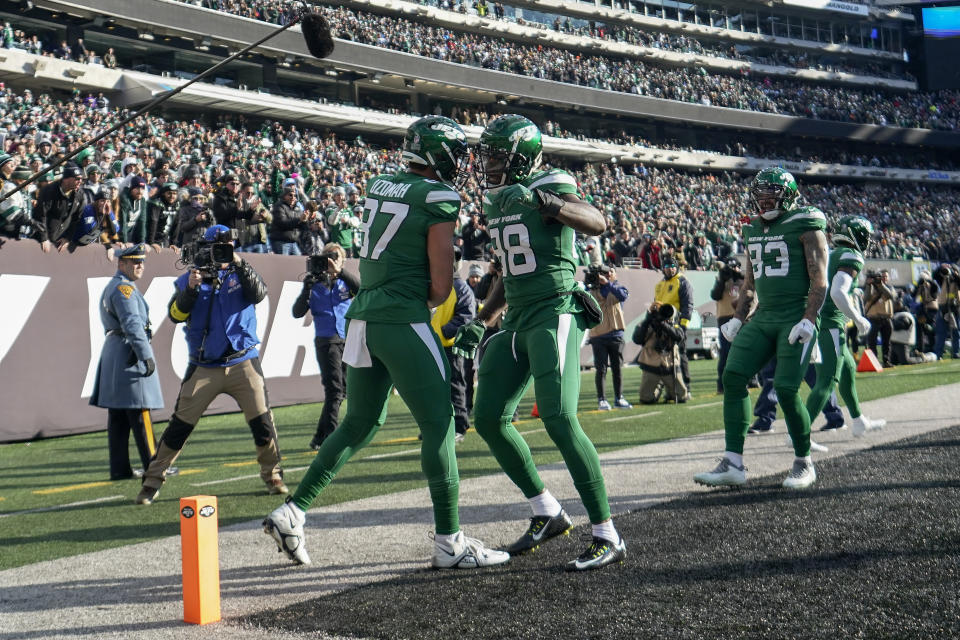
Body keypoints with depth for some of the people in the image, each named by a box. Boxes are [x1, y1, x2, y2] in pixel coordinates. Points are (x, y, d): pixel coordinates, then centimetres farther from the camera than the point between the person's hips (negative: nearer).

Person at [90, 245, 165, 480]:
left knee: (117, 417, 8)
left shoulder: (111, 287, 20)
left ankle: (119, 469, 10)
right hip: (129, 355, -10)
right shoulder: (124, 288, -12)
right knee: (139, 414, -8)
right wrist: (146, 355, -28)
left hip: (112, 353, 10)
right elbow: (132, 324, -23)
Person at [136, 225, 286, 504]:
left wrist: (240, 266, -21)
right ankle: (152, 480, 6)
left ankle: (272, 476, 15)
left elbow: (259, 294, -11)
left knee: (262, 421, -2)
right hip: (204, 367, -1)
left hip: (243, 363, 1)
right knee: (180, 425, 0)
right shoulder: (189, 279, 5)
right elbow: (175, 315, -5)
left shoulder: (239, 274, 7)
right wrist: (190, 289, -18)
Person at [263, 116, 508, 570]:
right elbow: (441, 287, -9)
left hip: (363, 317, 8)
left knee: (360, 424, 19)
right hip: (403, 321, -8)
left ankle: (292, 513, 17)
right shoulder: (439, 199, -8)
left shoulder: (378, 186, 13)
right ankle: (449, 541, 4)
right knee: (438, 425, 1)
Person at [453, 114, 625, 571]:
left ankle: (608, 537, -12)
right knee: (488, 419, 5)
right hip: (517, 320, 9)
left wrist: (547, 203, -40)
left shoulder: (549, 188, -8)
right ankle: (548, 514, 19)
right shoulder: (496, 203, 18)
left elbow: (597, 224, -26)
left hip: (556, 314, -9)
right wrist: (480, 323, 22)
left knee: (559, 420, -19)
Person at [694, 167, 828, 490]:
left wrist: (809, 319, -20)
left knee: (786, 389, -13)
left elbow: (820, 279, -10)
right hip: (763, 318, 7)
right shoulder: (754, 230, 16)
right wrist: (738, 318, 14)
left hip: (796, 317, -7)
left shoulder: (805, 226, -6)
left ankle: (804, 463, 8)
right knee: (733, 376, -7)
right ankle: (733, 464, -5)